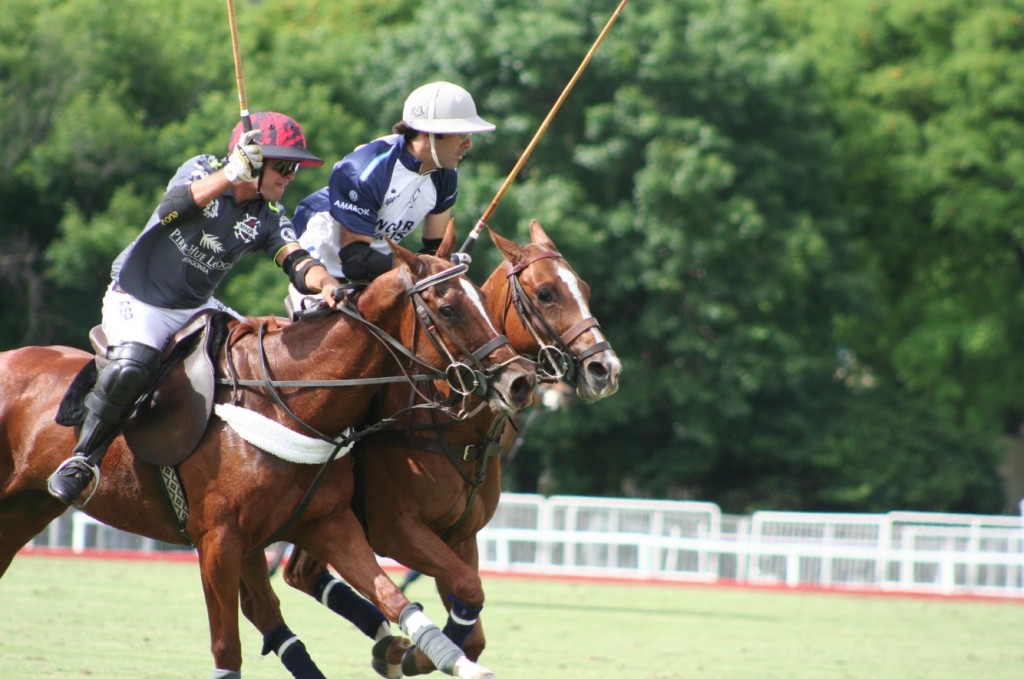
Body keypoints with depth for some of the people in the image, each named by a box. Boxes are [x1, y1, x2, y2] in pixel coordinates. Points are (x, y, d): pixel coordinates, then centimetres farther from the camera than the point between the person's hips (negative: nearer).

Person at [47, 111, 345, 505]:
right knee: (130, 369, -32)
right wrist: (231, 175, -38)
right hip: (139, 302, -6)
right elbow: (171, 209, -29)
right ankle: (83, 458, -14)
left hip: (197, 309, 6)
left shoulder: (268, 221, -1)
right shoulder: (203, 171, -10)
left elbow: (295, 260, -18)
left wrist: (324, 283, -40)